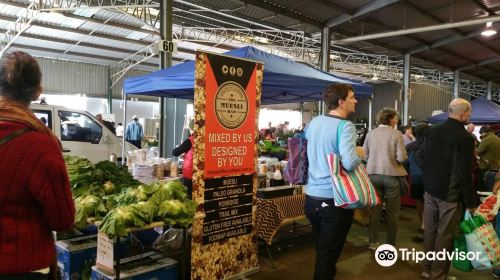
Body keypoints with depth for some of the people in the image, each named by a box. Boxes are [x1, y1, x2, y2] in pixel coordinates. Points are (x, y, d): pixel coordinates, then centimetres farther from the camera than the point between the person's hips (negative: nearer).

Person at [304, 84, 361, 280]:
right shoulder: (346, 126, -16)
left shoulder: (314, 122, 5)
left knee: (320, 249, 24)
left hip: (311, 196, 7)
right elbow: (349, 163, -28)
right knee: (329, 253, 7)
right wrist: (360, 155, -8)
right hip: (333, 199, -7)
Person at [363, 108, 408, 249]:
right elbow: (402, 157, -13)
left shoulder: (370, 134, 1)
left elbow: (364, 155, 2)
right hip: (392, 175, -3)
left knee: (375, 209, 12)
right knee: (392, 212, 10)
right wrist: (396, 158, 9)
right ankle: (390, 244, 18)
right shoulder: (396, 134, -9)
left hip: (373, 174, 3)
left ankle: (372, 242, 18)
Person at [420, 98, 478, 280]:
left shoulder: (432, 131, 1)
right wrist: (470, 202, -7)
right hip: (450, 194, -6)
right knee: (444, 235, 5)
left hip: (430, 190, 6)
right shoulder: (465, 138, -17)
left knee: (430, 231, 16)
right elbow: (465, 174, -17)